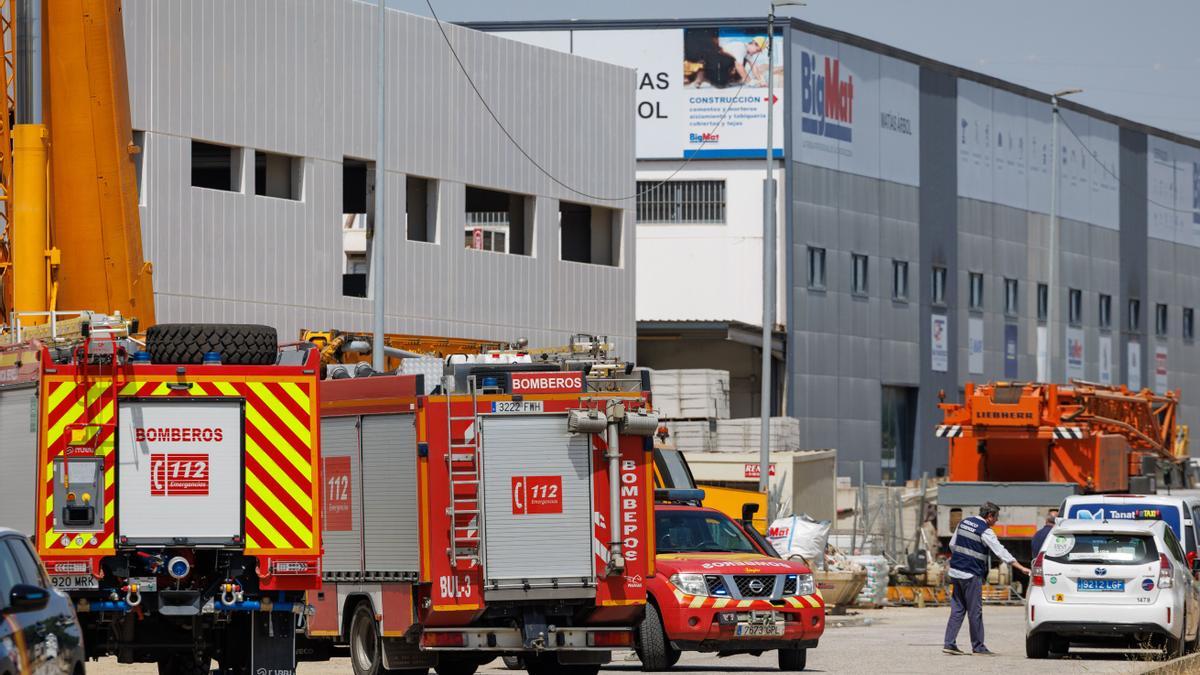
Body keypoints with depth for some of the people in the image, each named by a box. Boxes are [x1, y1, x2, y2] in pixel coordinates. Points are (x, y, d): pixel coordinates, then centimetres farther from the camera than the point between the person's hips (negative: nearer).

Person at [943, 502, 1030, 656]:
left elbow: (952, 544, 18)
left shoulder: (964, 522, 11)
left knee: (957, 609, 9)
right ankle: (978, 647, 5)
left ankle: (949, 644, 5)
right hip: (971, 574, -8)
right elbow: (1001, 551, -17)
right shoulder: (985, 531, -13)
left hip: (956, 572, 8)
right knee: (975, 612, 0)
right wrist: (1021, 568, -16)